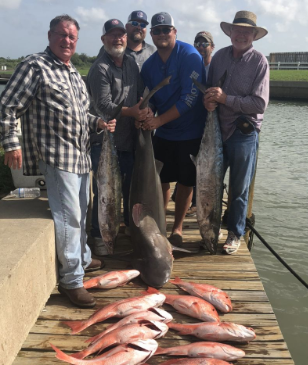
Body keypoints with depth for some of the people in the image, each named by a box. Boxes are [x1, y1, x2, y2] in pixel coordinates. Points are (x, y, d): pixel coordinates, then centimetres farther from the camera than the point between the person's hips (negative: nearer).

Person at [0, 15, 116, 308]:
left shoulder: (73, 73, 19)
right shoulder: (34, 66, -7)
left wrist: (97, 123, 8)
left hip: (81, 156, 9)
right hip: (57, 156, -9)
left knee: (80, 212, 18)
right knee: (68, 216, -9)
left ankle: (82, 259, 36)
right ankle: (71, 280, 2)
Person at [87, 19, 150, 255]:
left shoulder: (131, 63, 11)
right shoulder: (100, 69, -11)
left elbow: (142, 94, 12)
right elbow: (103, 105, -19)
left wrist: (144, 108, -9)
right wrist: (131, 111, -30)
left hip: (130, 138, 7)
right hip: (105, 140, -7)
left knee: (132, 185, 17)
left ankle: (131, 226, 36)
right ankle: (99, 236, 13)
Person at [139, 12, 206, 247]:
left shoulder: (190, 56, -13)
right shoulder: (149, 65, 4)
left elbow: (190, 97, -21)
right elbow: (148, 99, 10)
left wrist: (159, 120, -24)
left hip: (190, 133, -4)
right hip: (162, 133, 4)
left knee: (185, 183, 7)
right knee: (161, 181, 8)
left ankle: (177, 228, 23)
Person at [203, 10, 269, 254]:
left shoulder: (259, 61, -8)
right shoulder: (220, 56, 5)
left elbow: (260, 104, -15)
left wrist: (225, 98, -21)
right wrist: (209, 101, -10)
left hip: (244, 133, -4)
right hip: (217, 130, 4)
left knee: (239, 189, 6)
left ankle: (235, 234, 24)